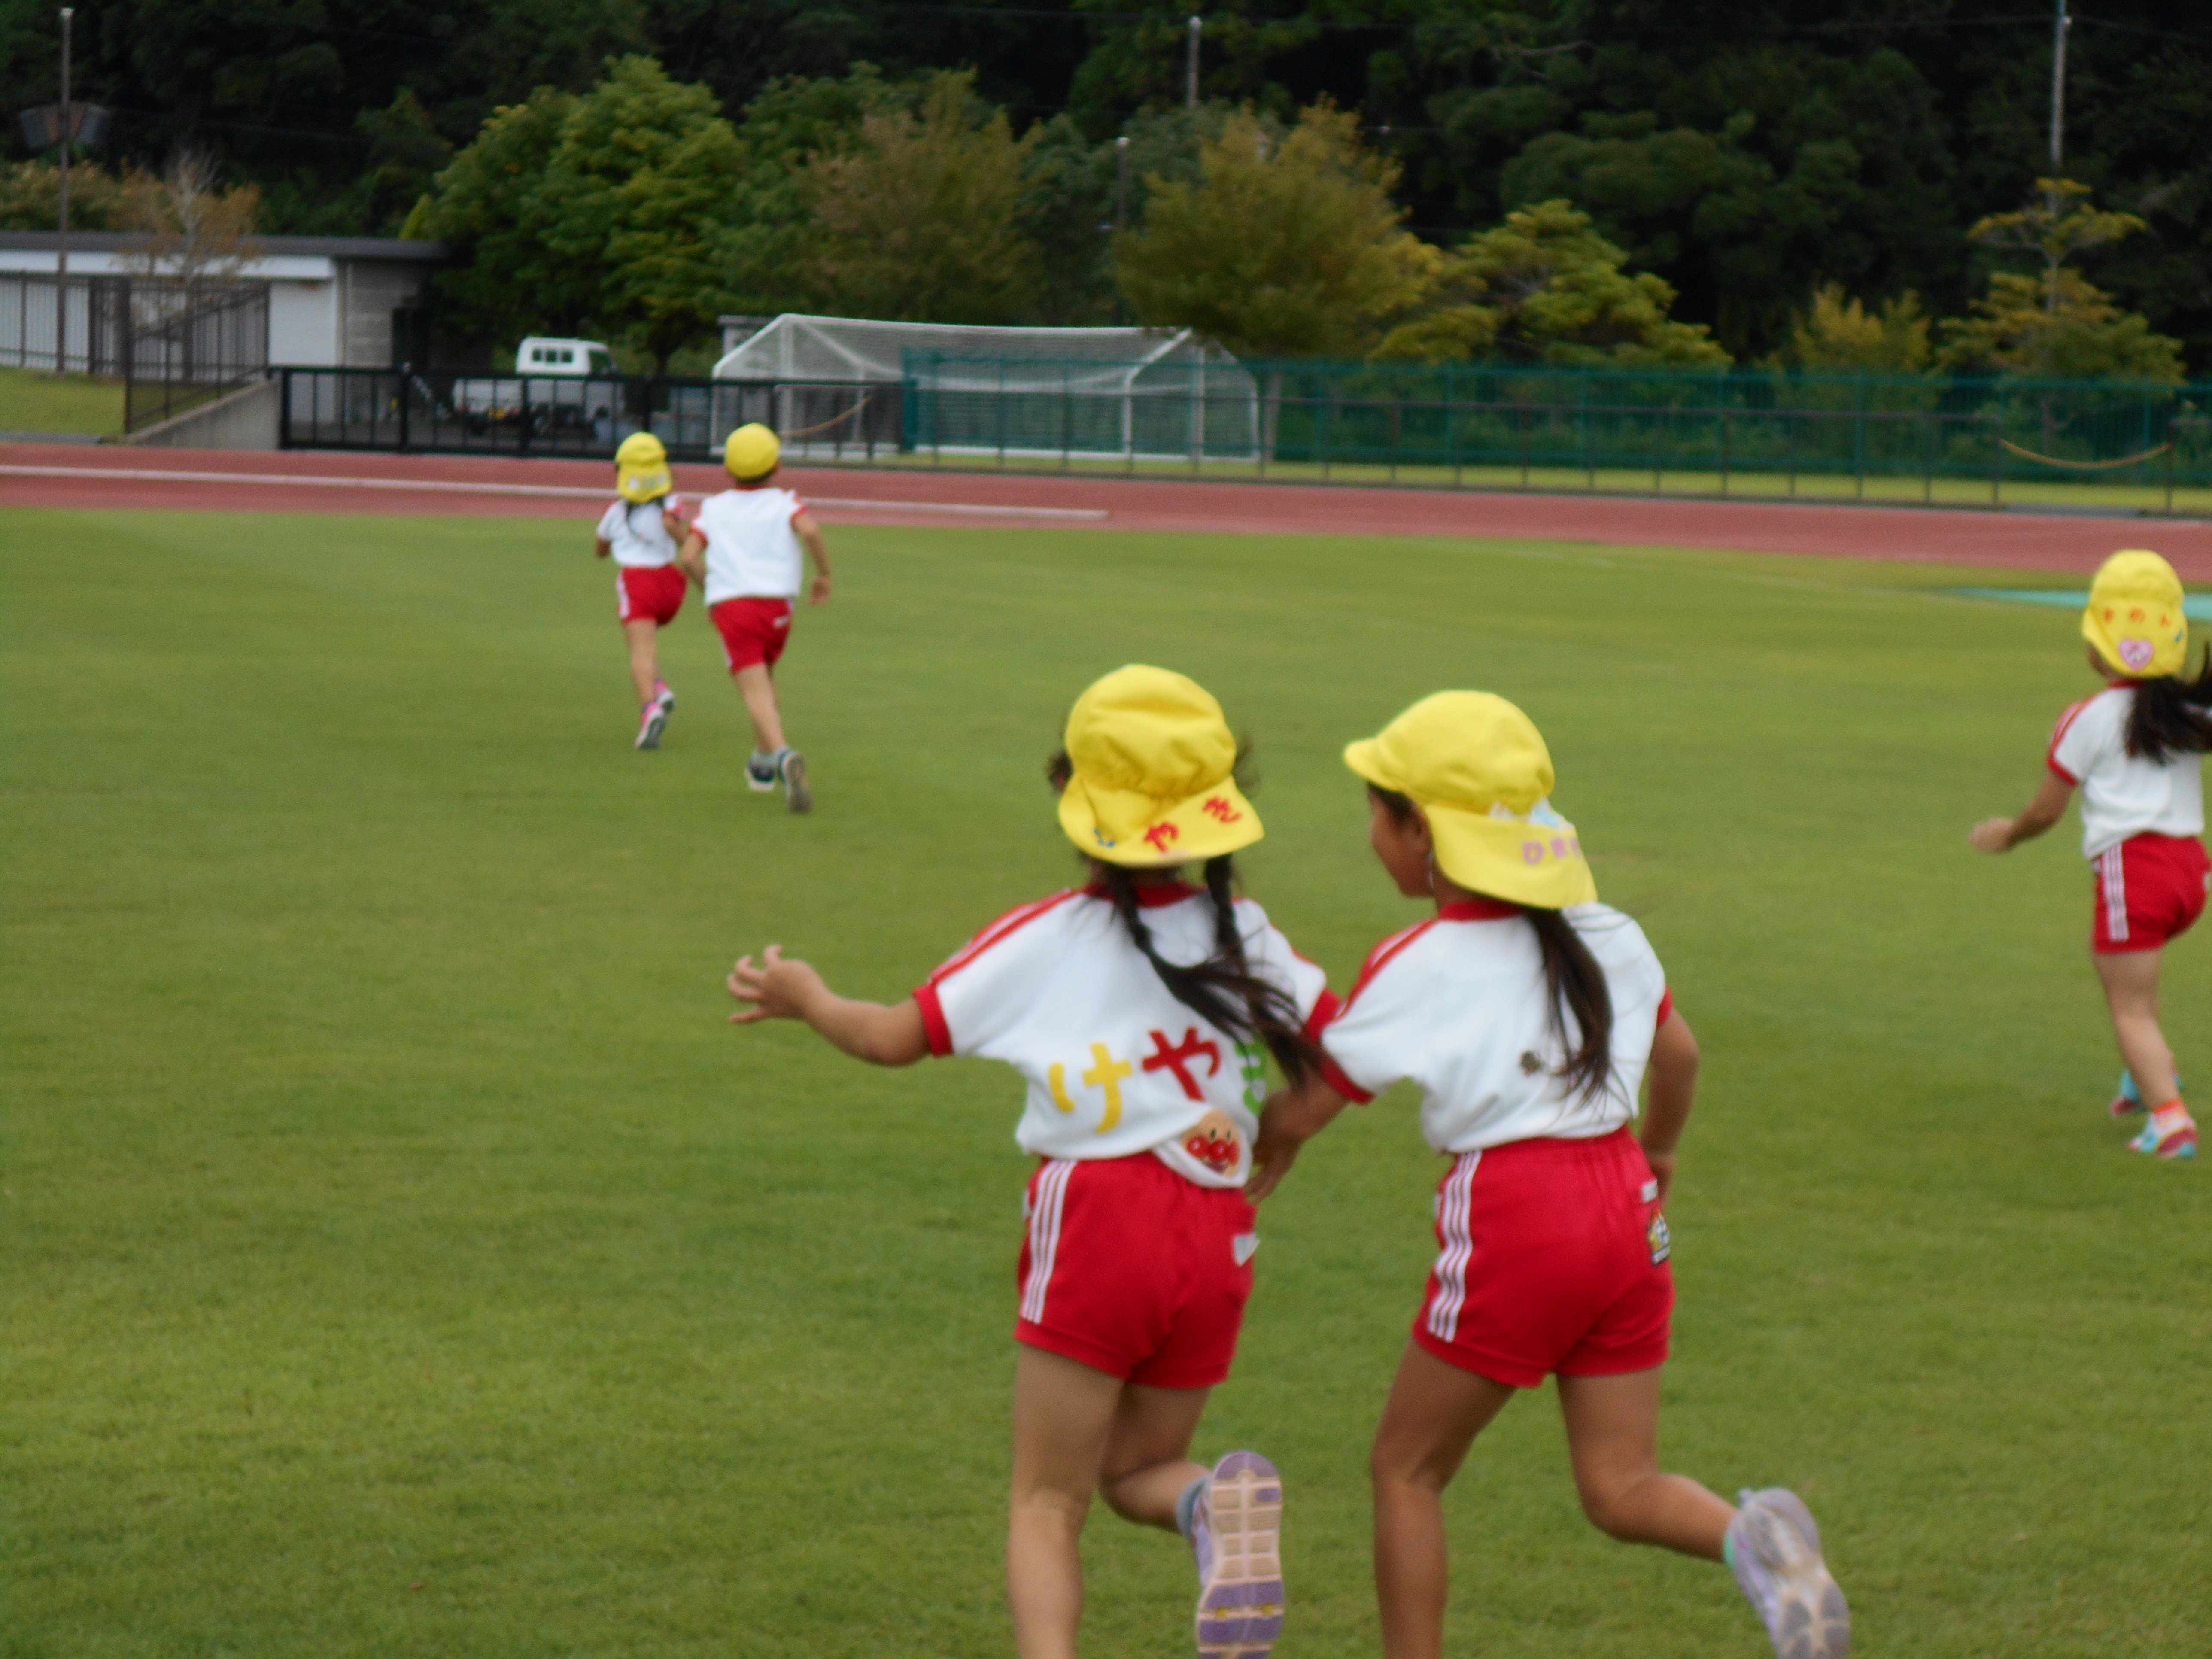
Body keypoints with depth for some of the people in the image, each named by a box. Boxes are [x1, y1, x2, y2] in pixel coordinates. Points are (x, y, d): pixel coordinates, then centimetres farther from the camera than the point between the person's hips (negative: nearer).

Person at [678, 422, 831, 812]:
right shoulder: (784, 503, 11)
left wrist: (709, 590, 20)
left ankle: (784, 755, -38)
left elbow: (689, 557, 4)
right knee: (765, 677, 27)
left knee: (757, 692, -13)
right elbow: (810, 530, -11)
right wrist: (824, 574, 1)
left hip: (730, 606, -1)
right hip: (776, 603, 1)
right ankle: (763, 762, 32)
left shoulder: (713, 508, 16)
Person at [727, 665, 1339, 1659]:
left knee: (1046, 1503, 5)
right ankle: (1221, 1505, -16)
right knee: (1136, 1470, 20)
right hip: (1214, 1237, 3)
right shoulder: (1243, 936, 7)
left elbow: (894, 1039, 4)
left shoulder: (1046, 940, 0)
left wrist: (805, 1000, 23)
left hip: (1095, 1215, -3)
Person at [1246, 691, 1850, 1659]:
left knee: (1405, 1469, 11)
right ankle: (1750, 1538, -22)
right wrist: (1658, 1151, 43)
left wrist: (1262, 1153, 22)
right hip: (1626, 1216, 6)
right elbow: (1679, 1053, 24)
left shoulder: (1417, 969, -6)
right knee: (1618, 1487, 7)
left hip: (1509, 1225, -6)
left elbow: (1300, 1113, 0)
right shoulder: (1604, 936, 10)